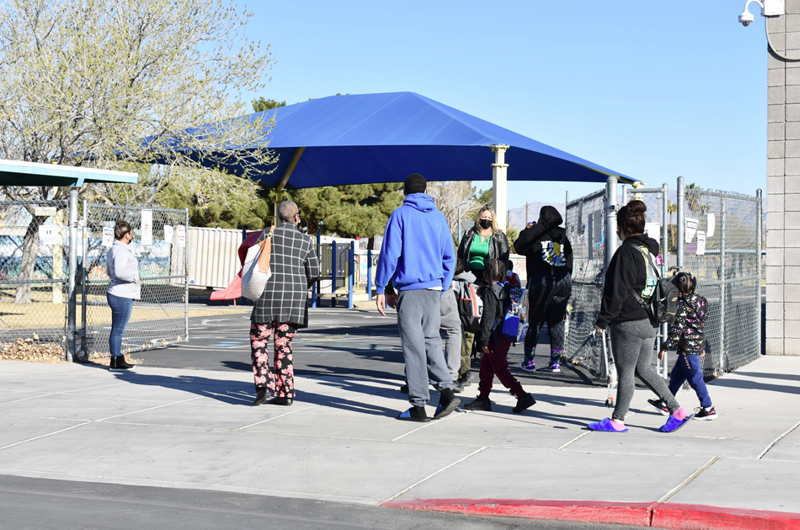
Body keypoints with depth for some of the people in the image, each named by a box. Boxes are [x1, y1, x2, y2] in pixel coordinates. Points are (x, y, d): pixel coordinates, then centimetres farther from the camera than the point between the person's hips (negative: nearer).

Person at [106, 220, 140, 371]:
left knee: (117, 329, 14)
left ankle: (119, 360, 21)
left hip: (116, 294, 11)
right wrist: (134, 278, -15)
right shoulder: (121, 250, -17)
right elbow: (119, 272, -29)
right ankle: (115, 361, -2)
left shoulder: (113, 249, 17)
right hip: (122, 296, -11)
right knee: (118, 329, -6)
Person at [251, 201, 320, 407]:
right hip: (294, 298, 3)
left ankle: (263, 385, -8)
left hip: (268, 297, -2)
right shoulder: (305, 240, 5)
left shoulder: (268, 234, -1)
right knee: (283, 345, 9)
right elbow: (313, 272, 8)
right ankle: (285, 393, 6)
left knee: (258, 342, 8)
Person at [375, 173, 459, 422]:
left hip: (409, 289, -4)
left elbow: (390, 253, -8)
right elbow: (449, 257, 13)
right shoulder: (438, 217, 11)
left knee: (413, 345, -1)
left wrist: (380, 289, -3)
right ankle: (446, 390, -1)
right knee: (431, 340, 15)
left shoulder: (400, 215, -2)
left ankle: (419, 406, 1)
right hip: (434, 288, 4)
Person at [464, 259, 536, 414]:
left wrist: (484, 340, -15)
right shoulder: (506, 289, 9)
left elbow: (488, 317, -18)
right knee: (486, 366, 16)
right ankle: (483, 398, 22)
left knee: (500, 369, -4)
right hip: (506, 335, 9)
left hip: (496, 337, -9)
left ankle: (523, 396, -9)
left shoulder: (489, 292, -16)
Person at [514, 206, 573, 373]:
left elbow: (519, 247, 6)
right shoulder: (563, 235, 13)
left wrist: (527, 231, 19)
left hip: (541, 280, -4)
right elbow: (569, 260, 15)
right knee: (557, 322, 8)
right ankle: (555, 362, 8)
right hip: (564, 281, 4)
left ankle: (529, 360, 7)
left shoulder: (534, 232, -2)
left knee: (535, 321, 4)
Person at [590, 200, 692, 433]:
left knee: (625, 372, 1)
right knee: (643, 369, 16)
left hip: (628, 323, -9)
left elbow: (617, 291, -17)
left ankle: (617, 420, 11)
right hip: (649, 322, 9)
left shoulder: (626, 251, -16)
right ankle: (677, 411, 14)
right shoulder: (651, 248, 10)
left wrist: (603, 320, -10)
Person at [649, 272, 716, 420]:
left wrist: (665, 347, -15)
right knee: (676, 375, 17)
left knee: (695, 377, -5)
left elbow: (677, 328, -19)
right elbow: (701, 325, 19)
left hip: (688, 346, -10)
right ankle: (665, 404, 27)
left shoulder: (682, 304, -15)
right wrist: (702, 347, 27)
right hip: (698, 344, 10)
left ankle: (709, 409, -3)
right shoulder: (698, 300, 12)